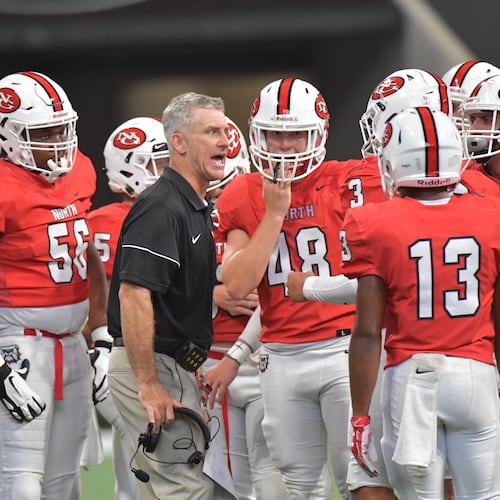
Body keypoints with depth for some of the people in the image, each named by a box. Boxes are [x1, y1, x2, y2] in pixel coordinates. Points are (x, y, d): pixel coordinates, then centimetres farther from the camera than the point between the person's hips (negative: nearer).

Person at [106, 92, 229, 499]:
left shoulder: (195, 208, 15)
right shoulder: (162, 208, -17)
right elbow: (133, 294, -25)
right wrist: (148, 384, -25)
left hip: (175, 368, 10)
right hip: (153, 367, -10)